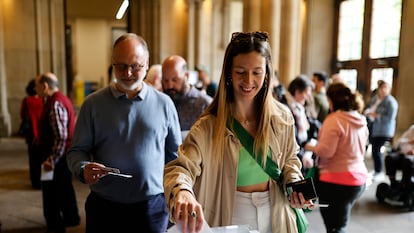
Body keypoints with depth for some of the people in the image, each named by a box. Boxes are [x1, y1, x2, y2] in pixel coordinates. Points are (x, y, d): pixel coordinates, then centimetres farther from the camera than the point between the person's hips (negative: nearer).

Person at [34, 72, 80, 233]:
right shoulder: (62, 99, 11)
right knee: (65, 188, 22)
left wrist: (52, 159, -26)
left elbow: (61, 137, -27)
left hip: (57, 156, -11)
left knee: (51, 193, 0)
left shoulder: (55, 104, -21)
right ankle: (71, 218, 36)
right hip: (65, 155, 11)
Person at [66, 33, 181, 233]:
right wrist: (83, 169, -18)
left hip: (152, 207, 0)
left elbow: (174, 154, 7)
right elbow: (77, 150, 2)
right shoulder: (93, 104, -2)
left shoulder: (164, 103, 0)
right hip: (103, 207, 0)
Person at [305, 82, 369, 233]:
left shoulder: (334, 119, -17)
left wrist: (310, 147, -3)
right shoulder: (361, 120, 8)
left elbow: (326, 151, -21)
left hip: (336, 180, -8)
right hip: (358, 178, 8)